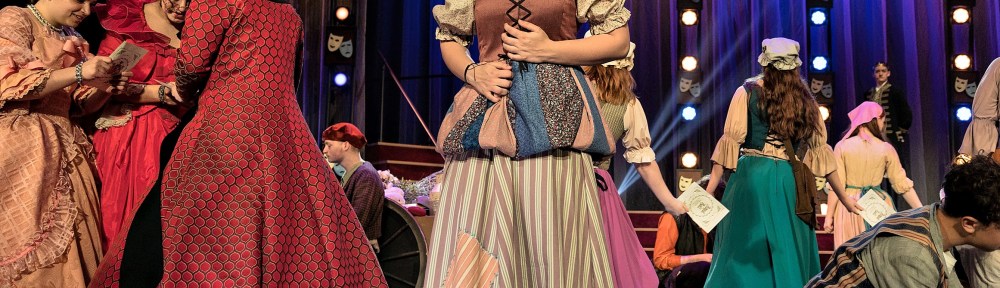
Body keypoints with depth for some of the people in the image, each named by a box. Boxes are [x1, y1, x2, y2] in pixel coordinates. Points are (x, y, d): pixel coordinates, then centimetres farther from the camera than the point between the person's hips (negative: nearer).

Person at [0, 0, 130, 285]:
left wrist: (105, 87, 0)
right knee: (30, 249, -10)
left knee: (68, 250, 1)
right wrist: (78, 74, -19)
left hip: (64, 151, 7)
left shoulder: (72, 40, 19)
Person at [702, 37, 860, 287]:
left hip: (752, 176, -2)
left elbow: (730, 142, -7)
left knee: (744, 252, 1)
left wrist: (711, 187, -7)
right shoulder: (804, 99, 9)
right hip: (790, 181, 3)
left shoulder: (748, 91, 1)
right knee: (788, 252, 10)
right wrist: (843, 197, 16)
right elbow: (820, 149, 9)